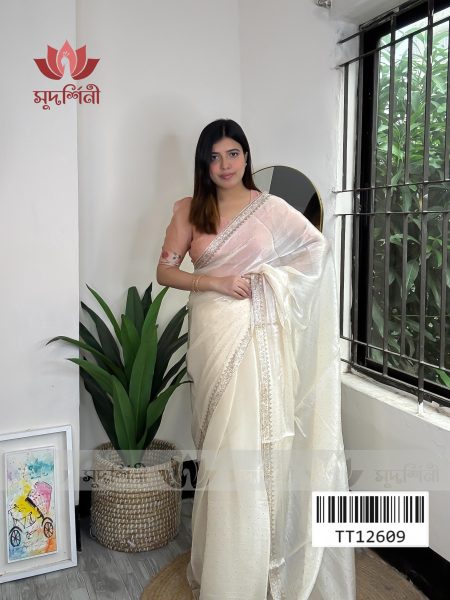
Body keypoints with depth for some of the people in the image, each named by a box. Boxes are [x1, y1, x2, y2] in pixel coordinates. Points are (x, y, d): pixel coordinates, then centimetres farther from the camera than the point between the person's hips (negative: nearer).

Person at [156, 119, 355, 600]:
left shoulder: (272, 208, 5)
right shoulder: (189, 210, 7)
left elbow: (319, 247, 13)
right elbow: (165, 271, 2)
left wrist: (276, 278, -2)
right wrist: (216, 281, -13)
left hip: (259, 336, -1)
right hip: (212, 335, 1)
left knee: (256, 441, -2)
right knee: (219, 444, 7)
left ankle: (258, 559, 15)